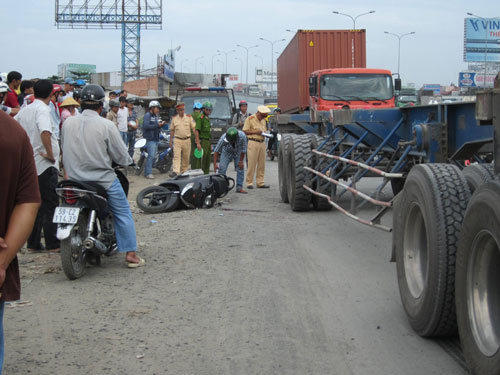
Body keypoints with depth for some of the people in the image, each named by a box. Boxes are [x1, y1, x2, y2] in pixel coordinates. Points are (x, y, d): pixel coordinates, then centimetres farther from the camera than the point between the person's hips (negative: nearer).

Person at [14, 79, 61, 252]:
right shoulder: (43, 110, -14)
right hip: (45, 165, -8)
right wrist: (50, 154, -20)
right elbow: (45, 132, -31)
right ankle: (53, 243, 1)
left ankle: (33, 243, 14)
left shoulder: (24, 110, 11)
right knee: (51, 204, -1)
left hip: (29, 164, 8)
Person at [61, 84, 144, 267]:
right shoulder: (106, 125, -12)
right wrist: (127, 160, 14)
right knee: (123, 212, 9)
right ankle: (130, 253, 6)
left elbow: (64, 150, 10)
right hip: (102, 179, -4)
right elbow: (122, 157, -9)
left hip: (74, 179, 5)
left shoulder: (68, 123, 0)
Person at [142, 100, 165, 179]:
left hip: (156, 139, 9)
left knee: (152, 156, 10)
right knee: (151, 156, -15)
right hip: (150, 139, -9)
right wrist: (157, 125, -22)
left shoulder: (155, 116, 21)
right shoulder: (147, 115, -8)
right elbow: (146, 126, -21)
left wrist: (161, 124, 3)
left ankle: (147, 172, 16)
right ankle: (148, 173, -14)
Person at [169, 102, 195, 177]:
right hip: (177, 140, -1)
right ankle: (175, 171, -20)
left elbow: (194, 128, 2)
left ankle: (184, 171, 21)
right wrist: (170, 141, 11)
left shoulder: (189, 117, 3)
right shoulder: (174, 119, 6)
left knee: (186, 157, 7)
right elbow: (172, 130, 12)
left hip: (187, 140, 1)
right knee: (176, 156, -12)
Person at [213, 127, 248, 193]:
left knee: (240, 168, -6)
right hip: (226, 152, -1)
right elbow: (216, 151, -26)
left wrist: (241, 161, -14)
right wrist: (215, 164, -30)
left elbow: (243, 149, -21)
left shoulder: (242, 136, -37)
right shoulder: (223, 138, -37)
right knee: (222, 169, -13)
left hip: (238, 152, 1)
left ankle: (239, 188, 2)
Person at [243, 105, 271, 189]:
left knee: (262, 164, 5)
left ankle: (260, 182, 11)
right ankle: (249, 183, 0)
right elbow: (245, 131, -7)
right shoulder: (250, 119, -4)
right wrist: (255, 131, -15)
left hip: (262, 143, 7)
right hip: (253, 143, -7)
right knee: (252, 164, -6)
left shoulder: (263, 120, 17)